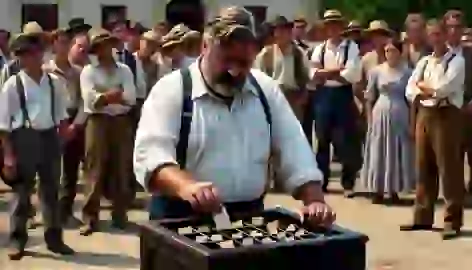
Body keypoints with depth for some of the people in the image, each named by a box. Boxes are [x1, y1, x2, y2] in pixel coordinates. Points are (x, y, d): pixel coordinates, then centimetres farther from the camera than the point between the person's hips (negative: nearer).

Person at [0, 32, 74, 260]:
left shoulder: (54, 82, 6)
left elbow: (61, 114, 14)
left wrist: (61, 140, 6)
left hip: (49, 136, 3)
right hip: (23, 138, -3)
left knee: (51, 190, 12)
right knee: (21, 191, 5)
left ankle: (54, 238, 24)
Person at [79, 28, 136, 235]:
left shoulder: (124, 70, 10)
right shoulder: (88, 71, 3)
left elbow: (131, 98, -5)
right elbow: (90, 99, -12)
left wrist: (104, 97, -14)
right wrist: (117, 96, -12)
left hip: (122, 122, 3)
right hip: (98, 122, -2)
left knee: (121, 170, 7)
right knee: (95, 171, -3)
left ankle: (120, 215, 18)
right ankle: (90, 218, 1)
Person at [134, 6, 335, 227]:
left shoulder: (266, 89, 8)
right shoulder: (171, 90, -6)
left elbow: (294, 149, 10)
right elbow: (150, 153, -19)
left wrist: (314, 200, -4)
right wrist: (186, 187, -37)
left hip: (249, 217, 4)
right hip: (182, 219, -3)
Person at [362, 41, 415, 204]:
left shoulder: (407, 72, -1)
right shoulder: (376, 71, 1)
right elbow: (370, 98, 6)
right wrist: (370, 119, 2)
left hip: (400, 116, 0)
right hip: (380, 115, 1)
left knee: (398, 152, 5)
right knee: (379, 152, 4)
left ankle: (394, 191, 14)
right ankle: (378, 191, 11)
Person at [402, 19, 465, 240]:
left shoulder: (456, 61, -3)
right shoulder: (424, 62, 16)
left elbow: (445, 88, -17)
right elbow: (410, 90, 8)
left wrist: (423, 85, -1)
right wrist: (431, 92, -10)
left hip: (446, 115, -6)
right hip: (424, 114, 6)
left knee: (449, 169, -6)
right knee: (424, 167, 9)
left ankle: (452, 221, -1)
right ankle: (423, 217, 17)